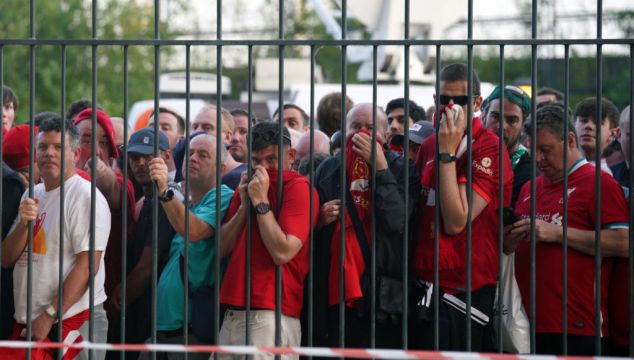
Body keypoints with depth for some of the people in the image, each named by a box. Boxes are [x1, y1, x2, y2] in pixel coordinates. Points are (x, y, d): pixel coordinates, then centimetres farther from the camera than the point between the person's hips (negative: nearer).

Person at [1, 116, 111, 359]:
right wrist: (23, 224, -9)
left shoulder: (86, 197, -9)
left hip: (72, 320, -7)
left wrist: (49, 316, -18)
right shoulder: (32, 195, 13)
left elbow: (87, 266, -16)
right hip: (25, 321, 7)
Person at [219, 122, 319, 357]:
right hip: (233, 314, 7)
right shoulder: (248, 187, 17)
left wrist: (261, 201, -12)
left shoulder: (299, 188, -6)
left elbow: (282, 252, -17)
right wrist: (244, 205, -1)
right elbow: (222, 248, 10)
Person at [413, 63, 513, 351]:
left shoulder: (489, 149, -12)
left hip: (465, 292, -7)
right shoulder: (429, 146, 12)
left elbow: (456, 222, -19)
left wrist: (447, 153, -18)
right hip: (426, 287, 7)